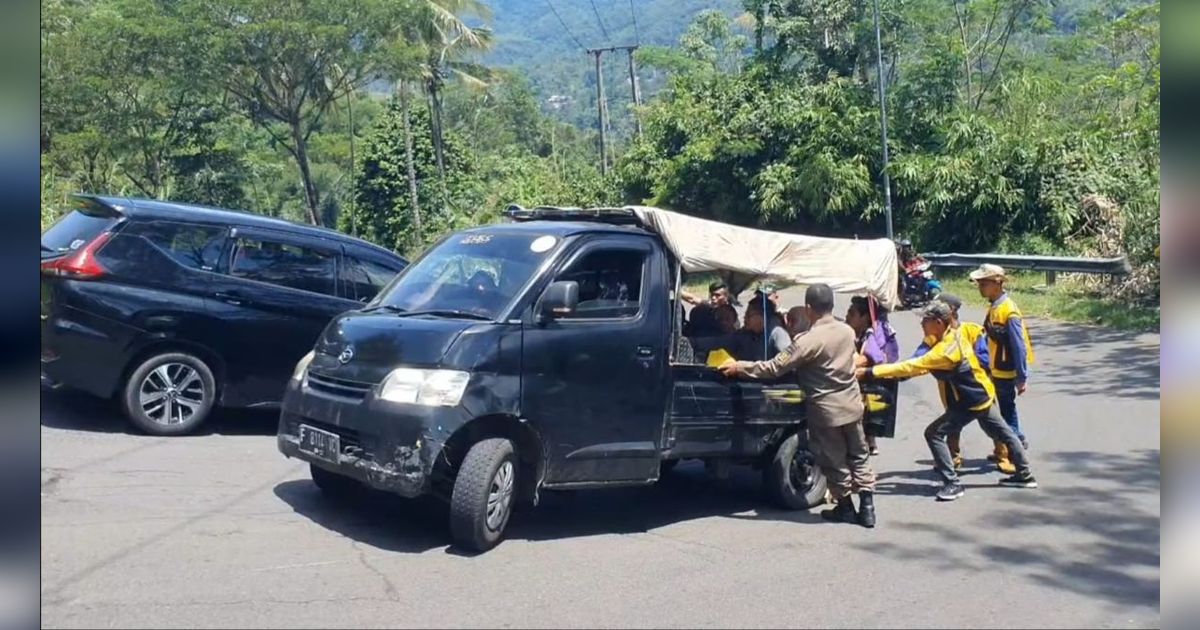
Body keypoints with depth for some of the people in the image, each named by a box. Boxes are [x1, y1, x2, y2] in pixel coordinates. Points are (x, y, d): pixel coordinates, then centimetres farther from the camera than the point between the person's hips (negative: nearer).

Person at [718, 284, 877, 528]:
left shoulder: (808, 341, -21)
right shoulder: (847, 331, 0)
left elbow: (775, 368, -22)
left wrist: (739, 367, -15)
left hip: (827, 410, -6)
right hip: (852, 405, 6)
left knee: (834, 461, 10)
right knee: (858, 456, 15)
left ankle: (846, 507, 22)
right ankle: (867, 508, 16)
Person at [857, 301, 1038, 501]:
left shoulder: (946, 350, -29)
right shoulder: (954, 335, -1)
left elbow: (912, 367, -32)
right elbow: (922, 364, 7)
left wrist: (870, 372, -34)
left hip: (971, 404, -10)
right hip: (984, 395, 10)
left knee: (934, 434, -8)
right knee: (1004, 434, 22)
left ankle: (952, 484, -4)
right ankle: (1024, 475, 38)